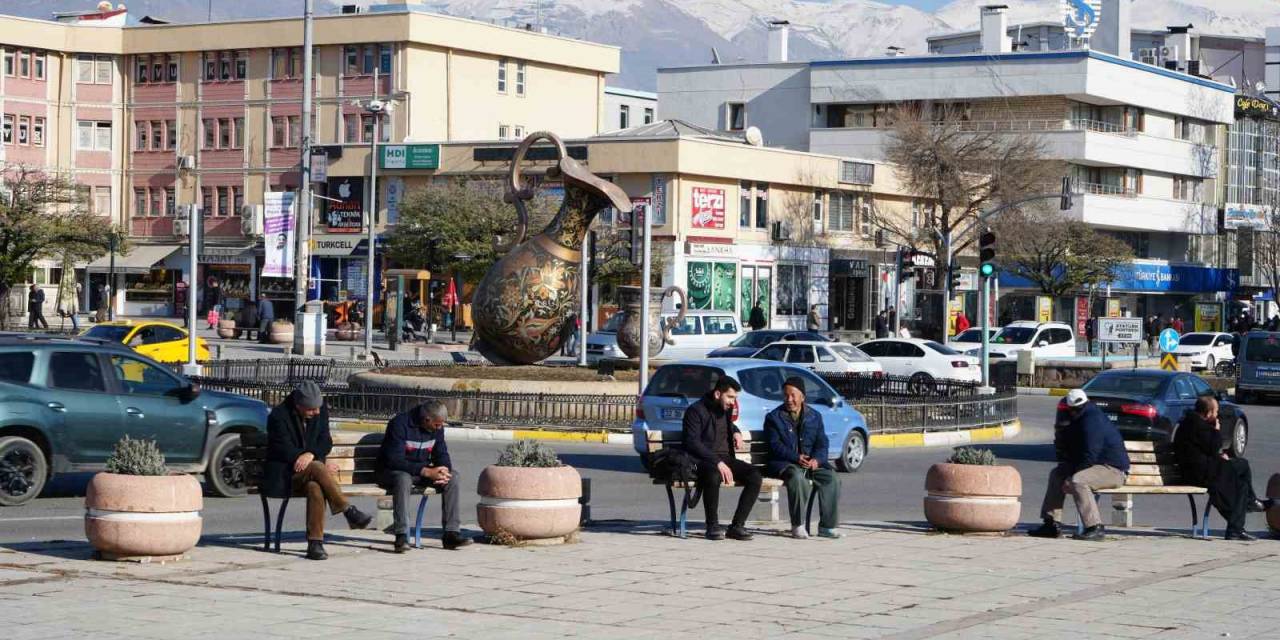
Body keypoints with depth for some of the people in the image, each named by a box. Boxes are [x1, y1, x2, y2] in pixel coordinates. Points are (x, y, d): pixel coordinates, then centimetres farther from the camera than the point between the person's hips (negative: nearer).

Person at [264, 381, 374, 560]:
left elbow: (325, 442, 5)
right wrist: (324, 467, -17)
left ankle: (315, 543, -35)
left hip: (311, 470, 4)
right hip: (284, 474, -4)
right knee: (317, 468, -35)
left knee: (315, 487, -34)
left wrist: (310, 454, -20)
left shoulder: (320, 412, 3)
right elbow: (286, 452, -16)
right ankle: (349, 512, -30)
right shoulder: (278, 417, -13)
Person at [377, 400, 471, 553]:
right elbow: (394, 460, -27)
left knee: (452, 480, -16)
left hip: (422, 471, 6)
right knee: (403, 479, -40)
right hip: (392, 471, -6)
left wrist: (445, 471, -18)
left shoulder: (437, 428, 0)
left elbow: (441, 454, 7)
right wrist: (426, 472, -34)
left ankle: (452, 533, -17)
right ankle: (401, 536, -41)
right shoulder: (400, 424, -22)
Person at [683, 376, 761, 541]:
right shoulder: (696, 410, -7)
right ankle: (712, 526, -24)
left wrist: (736, 432, 15)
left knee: (754, 476, -19)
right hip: (704, 461, -7)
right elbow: (692, 443, -17)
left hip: (725, 459, 7)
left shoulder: (726, 409, 17)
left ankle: (737, 525, -16)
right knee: (713, 476, -41)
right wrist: (717, 463, -26)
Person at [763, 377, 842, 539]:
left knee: (832, 478, -23)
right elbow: (775, 445, -7)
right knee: (797, 477, -37)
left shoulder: (814, 416, 15)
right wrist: (796, 458, -23)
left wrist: (816, 459, -15)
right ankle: (797, 526, -30)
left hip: (811, 463, 4)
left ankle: (827, 526, -18)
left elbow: (822, 443, 8)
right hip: (783, 463, -4)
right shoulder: (774, 417, 4)